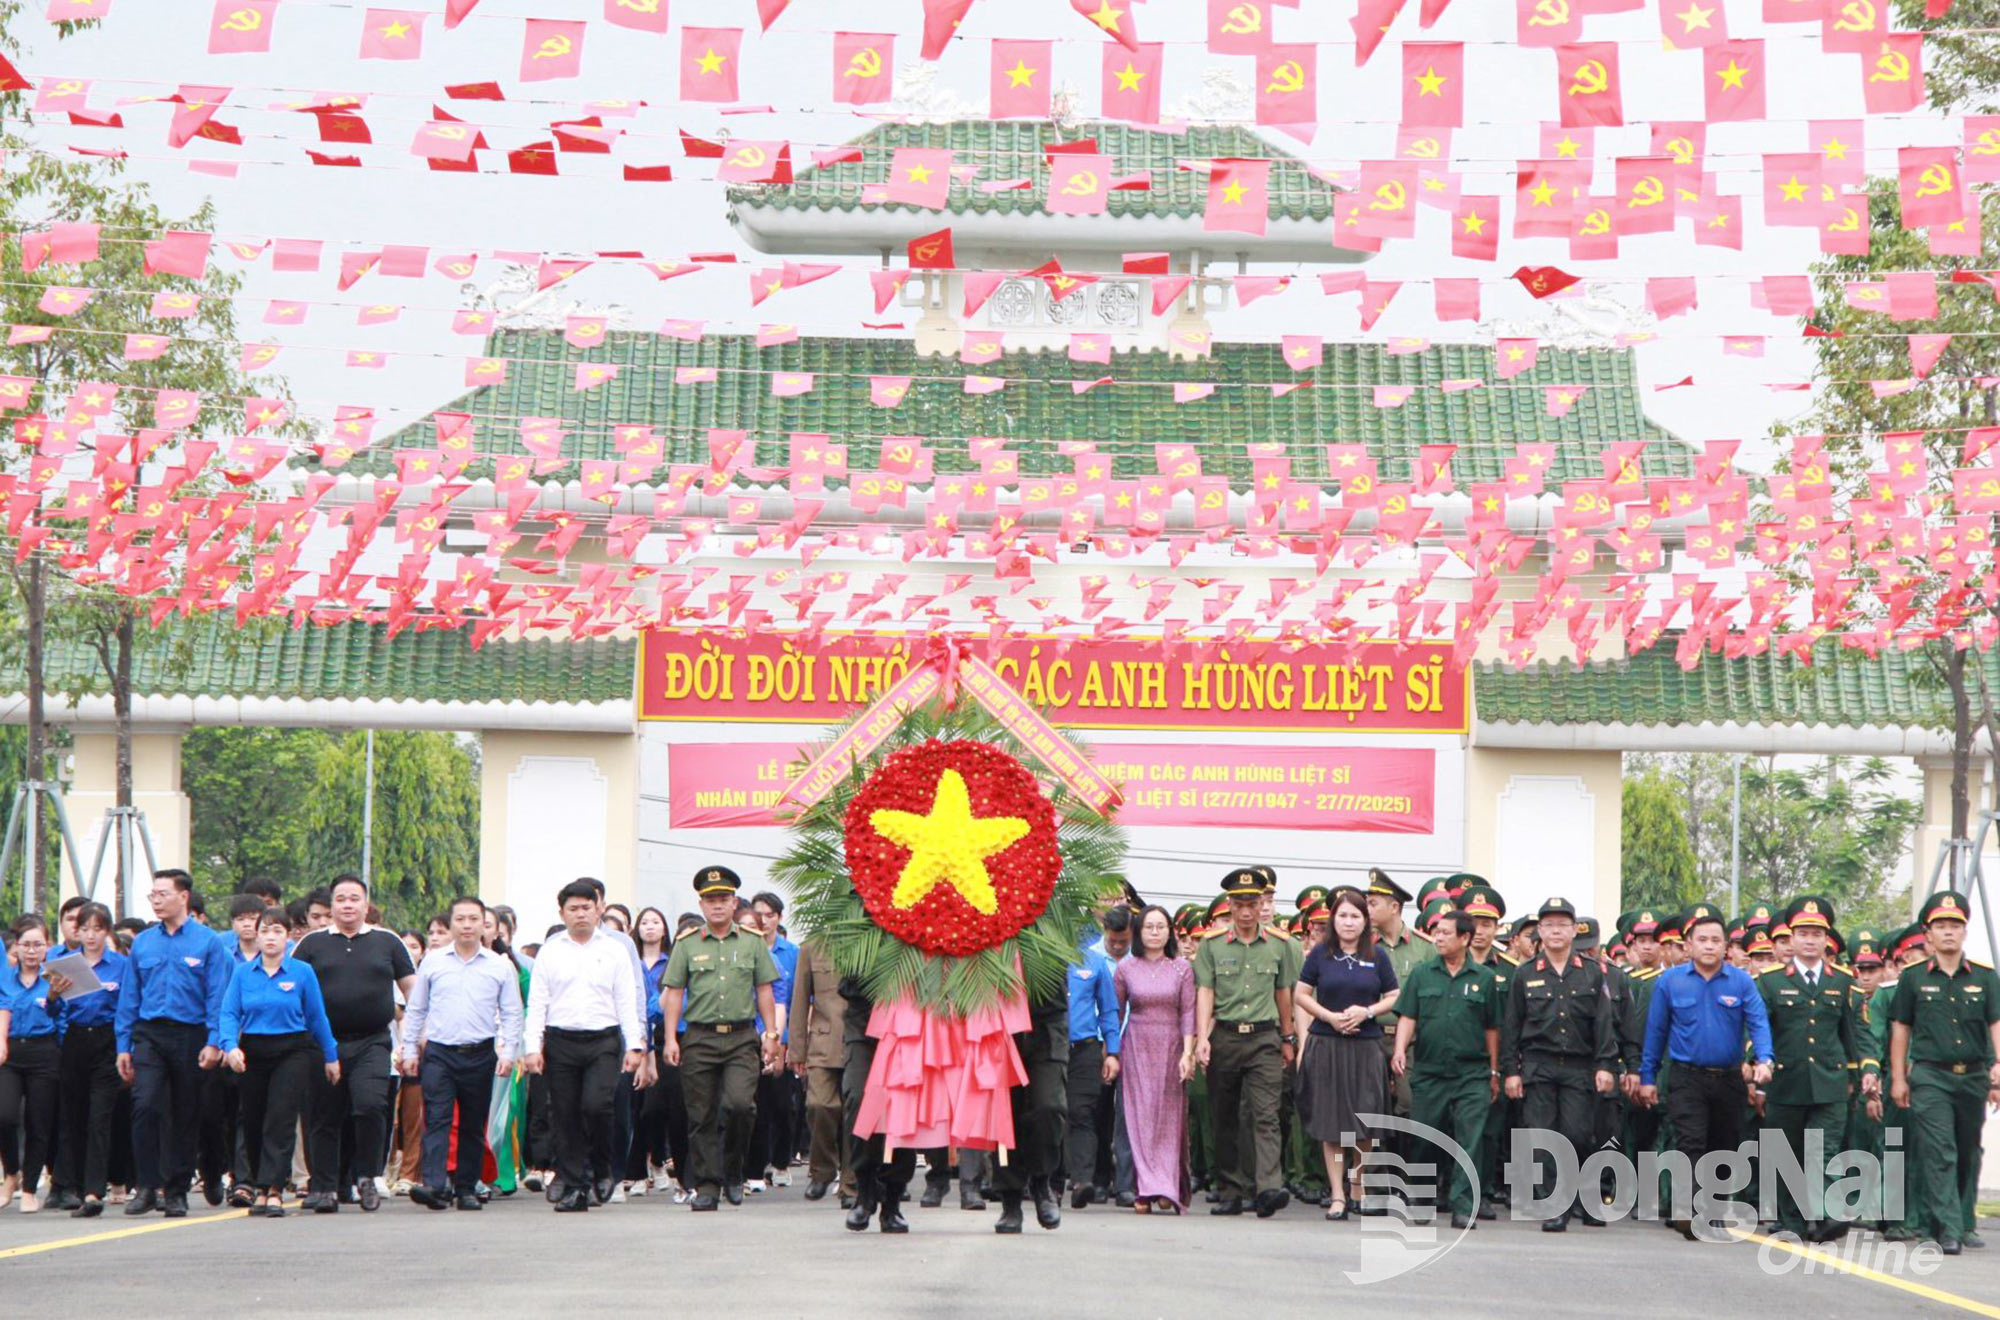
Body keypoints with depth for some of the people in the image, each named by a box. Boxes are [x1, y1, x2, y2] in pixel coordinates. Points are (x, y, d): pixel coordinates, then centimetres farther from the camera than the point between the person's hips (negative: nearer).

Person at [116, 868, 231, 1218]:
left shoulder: (207, 942, 1)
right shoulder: (142, 943, 11)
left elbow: (217, 996, -2)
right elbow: (129, 997, 13)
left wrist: (213, 1042, -12)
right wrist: (123, 1046, 7)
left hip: (190, 1037, -1)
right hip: (148, 1035, 2)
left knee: (185, 1116, 4)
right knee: (145, 1105, -16)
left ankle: (176, 1191, 13)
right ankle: (147, 1187, -11)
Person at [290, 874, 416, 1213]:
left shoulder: (387, 942, 9)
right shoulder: (312, 944, 8)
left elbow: (412, 989, 13)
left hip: (372, 1042, -1)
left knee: (370, 1105, -18)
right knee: (324, 1118, 3)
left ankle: (367, 1177, -1)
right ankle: (324, 1188, 11)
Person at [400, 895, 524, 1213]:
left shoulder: (500, 966, 5)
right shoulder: (433, 962, 7)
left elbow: (511, 1014, 7)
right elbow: (415, 1010, 12)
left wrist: (508, 1053, -3)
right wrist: (410, 1050, 7)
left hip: (480, 1055, 1)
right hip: (439, 1052, -1)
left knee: (473, 1125, 7)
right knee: (436, 1119, -13)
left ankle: (467, 1187, 15)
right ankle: (434, 1185, -22)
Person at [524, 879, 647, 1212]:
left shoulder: (615, 950, 8)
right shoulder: (550, 952, 9)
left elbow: (627, 1001, 6)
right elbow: (537, 1003, 7)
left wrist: (634, 1045, -1)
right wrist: (532, 1047, -2)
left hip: (603, 1040, -1)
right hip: (561, 1041, 1)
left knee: (596, 1105, -18)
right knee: (565, 1116, 1)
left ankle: (601, 1171, 5)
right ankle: (573, 1188, 7)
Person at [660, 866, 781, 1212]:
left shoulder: (753, 942, 9)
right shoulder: (687, 945, 7)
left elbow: (765, 991, 12)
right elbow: (674, 993, 6)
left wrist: (771, 1034, 5)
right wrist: (671, 1038, -2)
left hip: (741, 1038, 0)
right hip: (700, 1038, 1)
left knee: (738, 1103, -17)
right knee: (702, 1116, 0)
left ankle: (733, 1170, 5)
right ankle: (707, 1185, 7)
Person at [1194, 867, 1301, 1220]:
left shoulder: (1279, 945, 8)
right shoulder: (1212, 945, 4)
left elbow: (1283, 992, 16)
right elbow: (1204, 992, -1)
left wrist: (1287, 1039, 20)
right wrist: (1202, 1038, -12)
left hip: (1264, 1037, -1)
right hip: (1223, 1037, 1)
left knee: (1265, 1115, -13)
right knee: (1225, 1120, 6)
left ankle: (1268, 1188, -23)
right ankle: (1230, 1193, 13)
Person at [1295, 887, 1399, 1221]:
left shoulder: (1377, 956, 6)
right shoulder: (1320, 954, 4)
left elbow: (1394, 997, 9)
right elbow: (1301, 996, 6)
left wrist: (1367, 1012, -9)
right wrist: (1330, 1016, -8)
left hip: (1366, 1046, 0)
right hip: (1326, 1045, 0)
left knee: (1365, 1123, -4)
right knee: (1331, 1122, -1)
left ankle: (1358, 1186, 18)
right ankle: (1337, 1195, 4)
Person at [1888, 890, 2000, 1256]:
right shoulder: (1913, 979, 3)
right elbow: (1900, 1030, 7)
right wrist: (1898, 1078, 3)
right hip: (1930, 1078, -2)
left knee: (1968, 1154, 12)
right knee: (1939, 1155, -10)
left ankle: (1966, 1223, 24)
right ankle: (1948, 1230, -12)